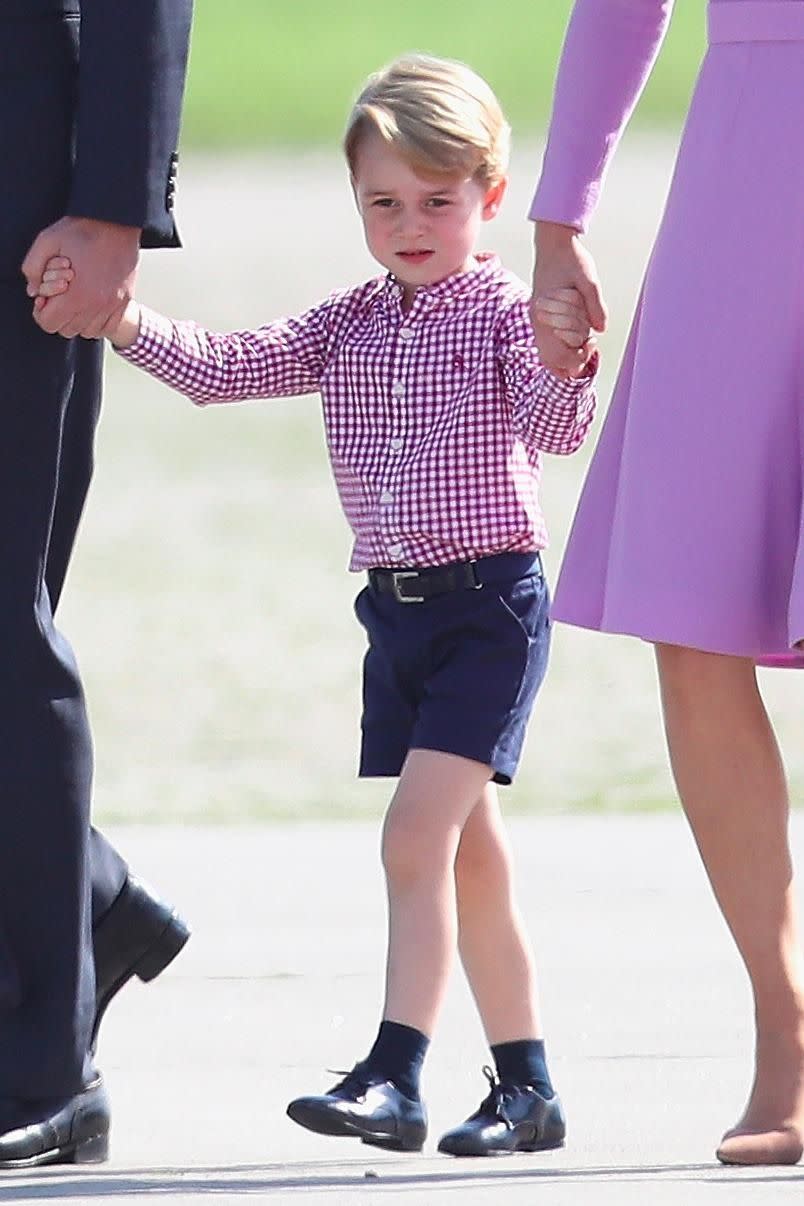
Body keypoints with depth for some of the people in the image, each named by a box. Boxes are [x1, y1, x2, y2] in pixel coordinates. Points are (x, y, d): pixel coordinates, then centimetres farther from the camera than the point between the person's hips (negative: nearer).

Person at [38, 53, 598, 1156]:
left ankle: (393, 1078, -19)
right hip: (397, 609, 7)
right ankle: (525, 1086, 18)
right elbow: (222, 369, 2)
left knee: (418, 833, -16)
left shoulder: (509, 311, -8)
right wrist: (116, 318, -12)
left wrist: (562, 364, -42)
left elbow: (555, 430, -21)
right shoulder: (351, 326, 10)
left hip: (491, 602, -7)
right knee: (467, 855, 11)